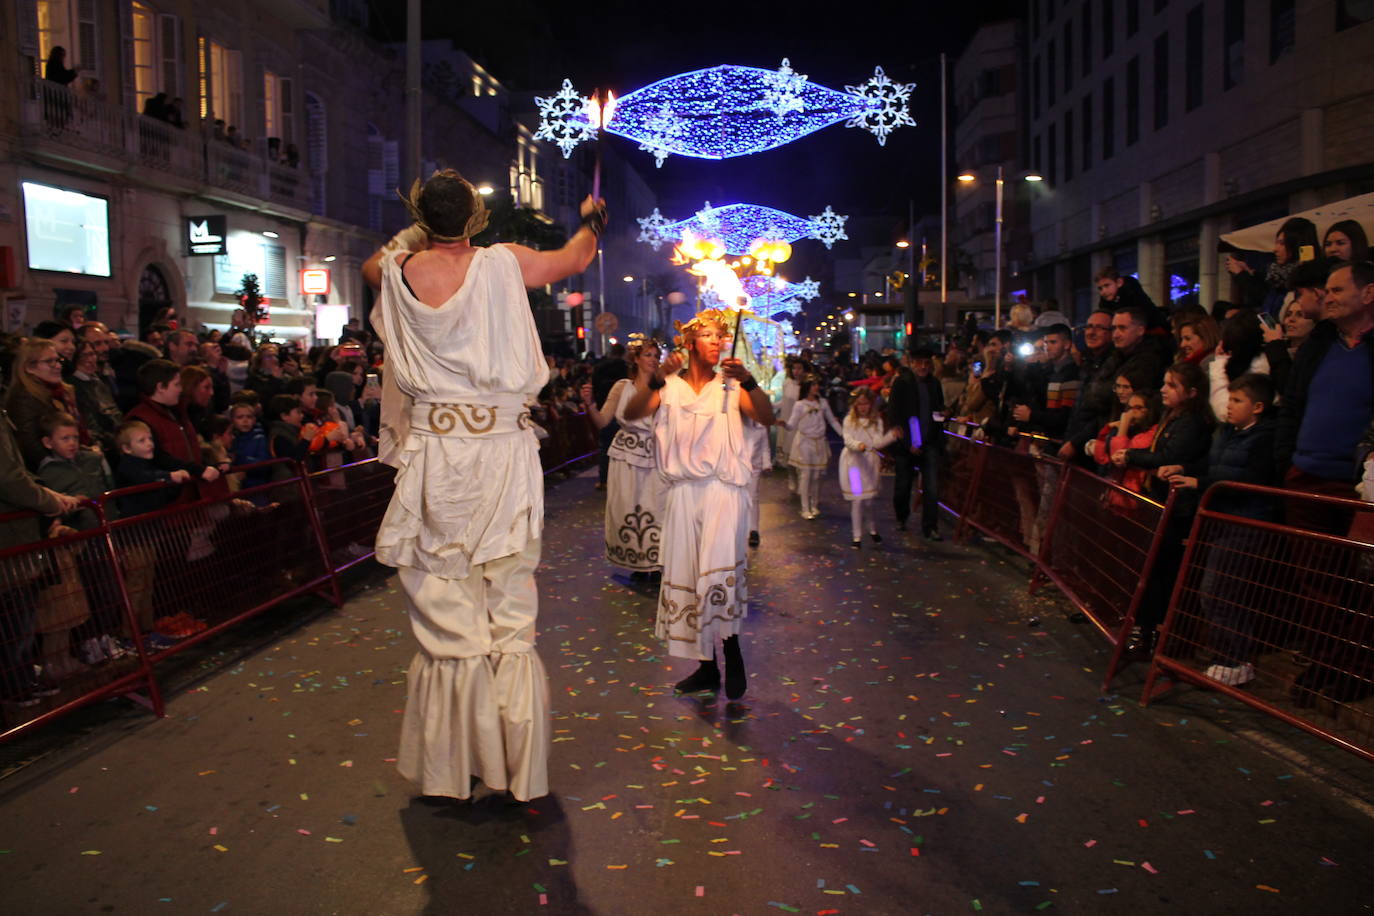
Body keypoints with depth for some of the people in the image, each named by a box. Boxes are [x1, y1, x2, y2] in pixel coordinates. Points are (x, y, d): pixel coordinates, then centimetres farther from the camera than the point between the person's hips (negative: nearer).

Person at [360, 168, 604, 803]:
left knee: (445, 614, 8)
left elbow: (371, 264, 28)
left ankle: (449, 768, 18)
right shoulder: (503, 264, -2)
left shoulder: (399, 272, 2)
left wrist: (417, 236, 40)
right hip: (503, 450, 0)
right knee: (510, 616, 7)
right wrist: (592, 220, 38)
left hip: (434, 454, 1)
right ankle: (515, 767, 17)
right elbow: (577, 257, 17)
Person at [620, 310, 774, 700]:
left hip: (724, 489, -2)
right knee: (686, 575, 6)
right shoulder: (669, 387, 8)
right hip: (683, 490, 3)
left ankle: (733, 655, 1)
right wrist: (657, 378, -23)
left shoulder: (730, 386, 6)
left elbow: (766, 417, -9)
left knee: (720, 570, -18)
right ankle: (708, 667, 18)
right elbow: (631, 413, -8)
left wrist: (748, 382, -26)